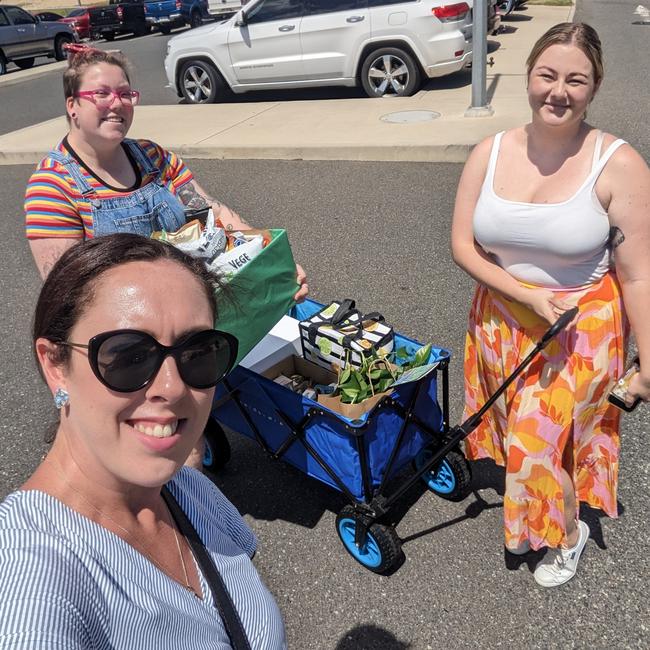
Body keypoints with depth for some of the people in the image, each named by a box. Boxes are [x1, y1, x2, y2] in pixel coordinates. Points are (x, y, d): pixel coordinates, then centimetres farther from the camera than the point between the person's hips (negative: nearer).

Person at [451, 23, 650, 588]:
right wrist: (526, 294, -16)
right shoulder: (490, 154, -6)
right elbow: (462, 245, -4)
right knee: (517, 431, 19)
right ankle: (525, 519, 48)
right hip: (501, 319, 4)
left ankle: (568, 533, 32)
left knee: (540, 441, -1)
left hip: (581, 328, -3)